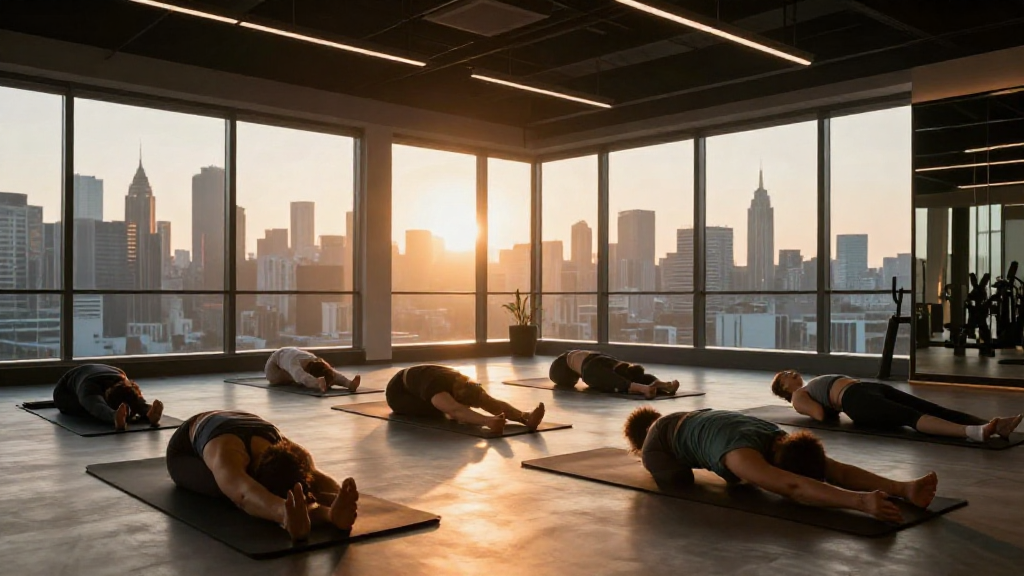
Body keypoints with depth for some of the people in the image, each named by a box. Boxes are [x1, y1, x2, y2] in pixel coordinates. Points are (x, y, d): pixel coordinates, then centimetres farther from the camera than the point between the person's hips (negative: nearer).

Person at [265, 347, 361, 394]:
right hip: (277, 357, -3)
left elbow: (336, 375, -54)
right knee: (273, 378, -18)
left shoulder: (316, 362, -40)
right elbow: (302, 377, -73)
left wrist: (349, 384, -74)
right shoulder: (294, 363, -52)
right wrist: (318, 384, -91)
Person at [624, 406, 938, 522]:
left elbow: (841, 471, -37)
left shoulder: (782, 442, -29)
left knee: (737, 479, 20)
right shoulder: (742, 456, -51)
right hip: (666, 436, -7)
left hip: (701, 421, 7)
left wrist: (905, 488, -51)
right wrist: (861, 501, -79)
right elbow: (794, 488, -67)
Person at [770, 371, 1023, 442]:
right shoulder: (798, 396, 16)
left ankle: (995, 426, -37)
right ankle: (973, 432, -60)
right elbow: (821, 415, -5)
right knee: (912, 417, -36)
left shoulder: (814, 386, 40)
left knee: (934, 409, -17)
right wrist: (833, 403, 12)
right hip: (856, 400, -9)